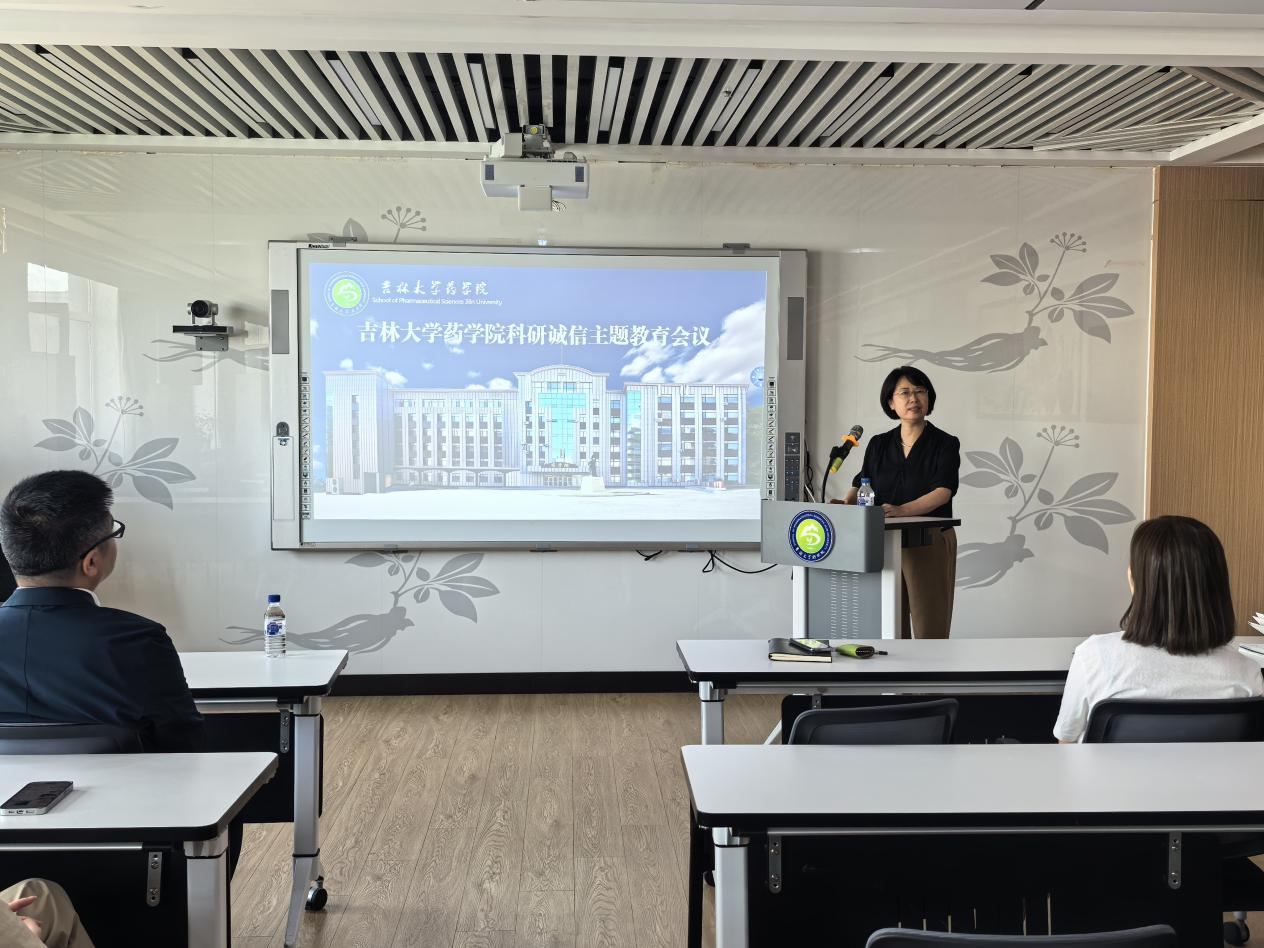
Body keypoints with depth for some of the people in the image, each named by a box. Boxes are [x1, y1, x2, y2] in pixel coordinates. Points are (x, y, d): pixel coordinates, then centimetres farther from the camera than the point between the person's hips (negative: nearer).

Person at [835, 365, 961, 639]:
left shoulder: (945, 444, -4)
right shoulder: (878, 444, 9)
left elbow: (943, 492, -18)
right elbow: (862, 485, 7)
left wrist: (903, 510, -36)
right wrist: (847, 502, -18)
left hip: (929, 545, -3)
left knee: (930, 628, 0)